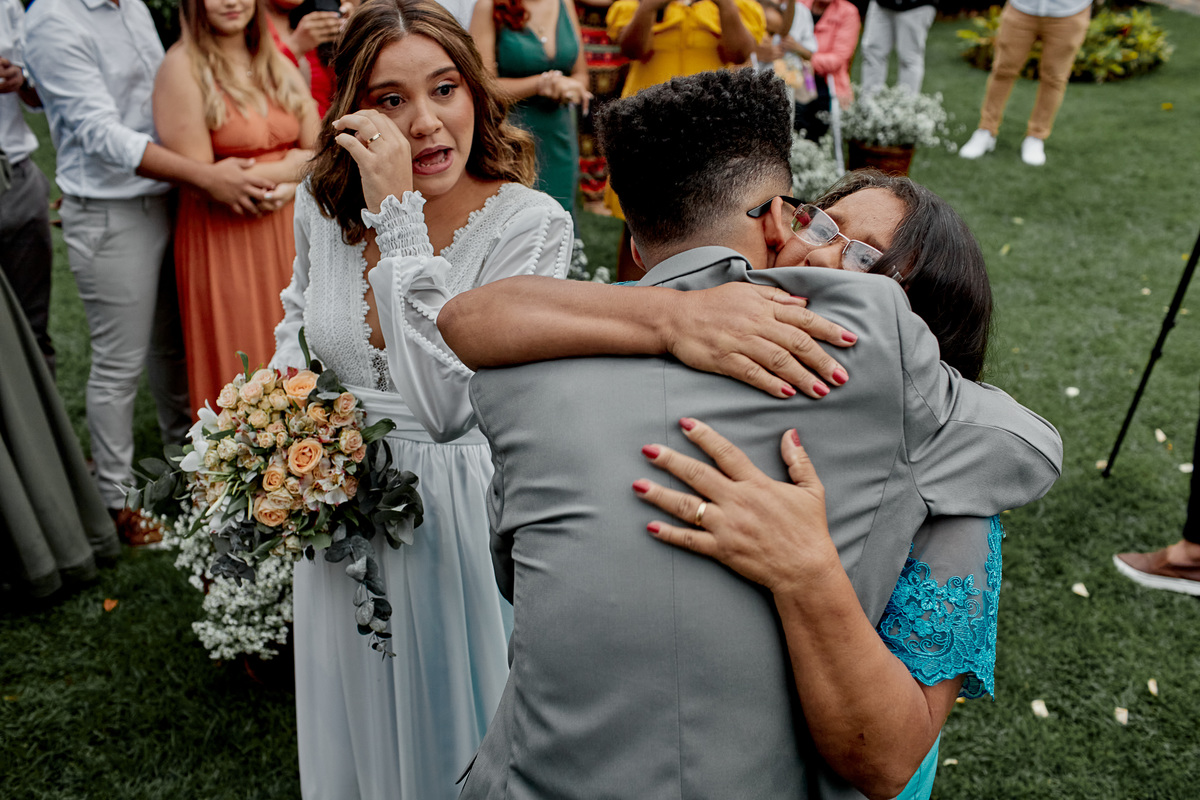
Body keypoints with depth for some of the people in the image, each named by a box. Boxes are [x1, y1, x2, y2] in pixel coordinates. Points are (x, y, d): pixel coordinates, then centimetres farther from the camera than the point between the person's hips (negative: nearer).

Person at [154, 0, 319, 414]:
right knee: (235, 364, 5)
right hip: (222, 243, -5)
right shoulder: (183, 67, -10)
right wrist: (291, 165, -10)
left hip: (288, 235, 5)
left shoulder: (279, 64, 8)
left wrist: (289, 186, -14)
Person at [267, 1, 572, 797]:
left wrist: (398, 217, -30)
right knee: (355, 735, 25)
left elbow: (446, 403, -30)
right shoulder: (322, 205, -4)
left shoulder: (531, 225, -20)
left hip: (460, 521, -4)